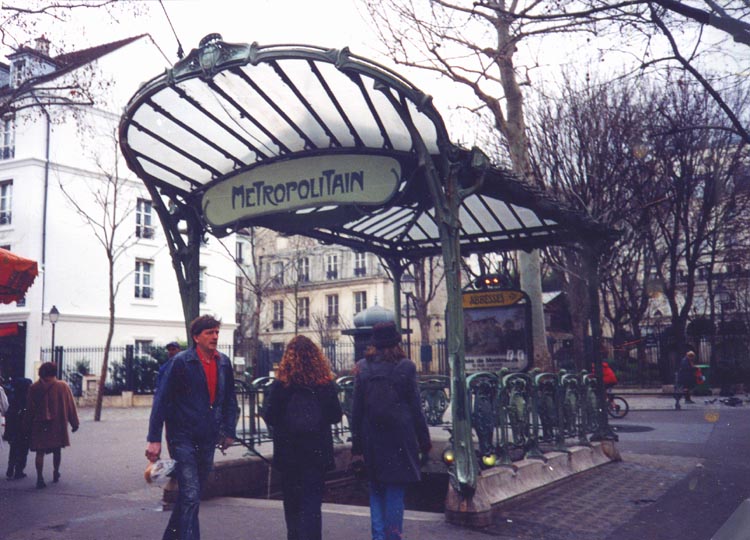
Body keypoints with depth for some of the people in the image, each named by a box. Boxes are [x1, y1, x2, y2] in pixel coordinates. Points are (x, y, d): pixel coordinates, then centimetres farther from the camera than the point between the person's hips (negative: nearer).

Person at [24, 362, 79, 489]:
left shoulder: (34, 388, 0)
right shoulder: (63, 386, -5)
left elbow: (30, 409, 3)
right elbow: (71, 406, -2)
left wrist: (27, 426, 11)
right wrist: (74, 423, 6)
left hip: (39, 426, 0)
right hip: (58, 425, 0)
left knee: (40, 452, 4)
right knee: (57, 450, 15)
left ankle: (40, 478, -5)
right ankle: (56, 474, 26)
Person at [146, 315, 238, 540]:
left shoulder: (224, 363, 7)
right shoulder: (181, 362, -9)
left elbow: (229, 400, 16)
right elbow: (161, 400, -9)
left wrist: (229, 431, 11)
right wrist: (154, 439, -13)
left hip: (208, 439, 6)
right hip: (183, 438, -6)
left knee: (190, 495, 16)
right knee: (190, 496, -10)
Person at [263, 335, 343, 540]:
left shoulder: (280, 384, -9)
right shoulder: (326, 383, -5)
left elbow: (270, 417, -7)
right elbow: (336, 416, 2)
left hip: (288, 452, 0)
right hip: (318, 451, 0)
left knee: (292, 501, 17)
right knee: (312, 501, 3)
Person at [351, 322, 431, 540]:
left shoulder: (362, 367, 1)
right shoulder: (406, 366, -4)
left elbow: (356, 409, 2)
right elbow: (415, 407, -3)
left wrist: (357, 444, 7)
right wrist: (424, 440, 5)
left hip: (372, 438, 2)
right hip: (400, 437, -2)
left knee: (376, 489, 14)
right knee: (395, 490, 5)